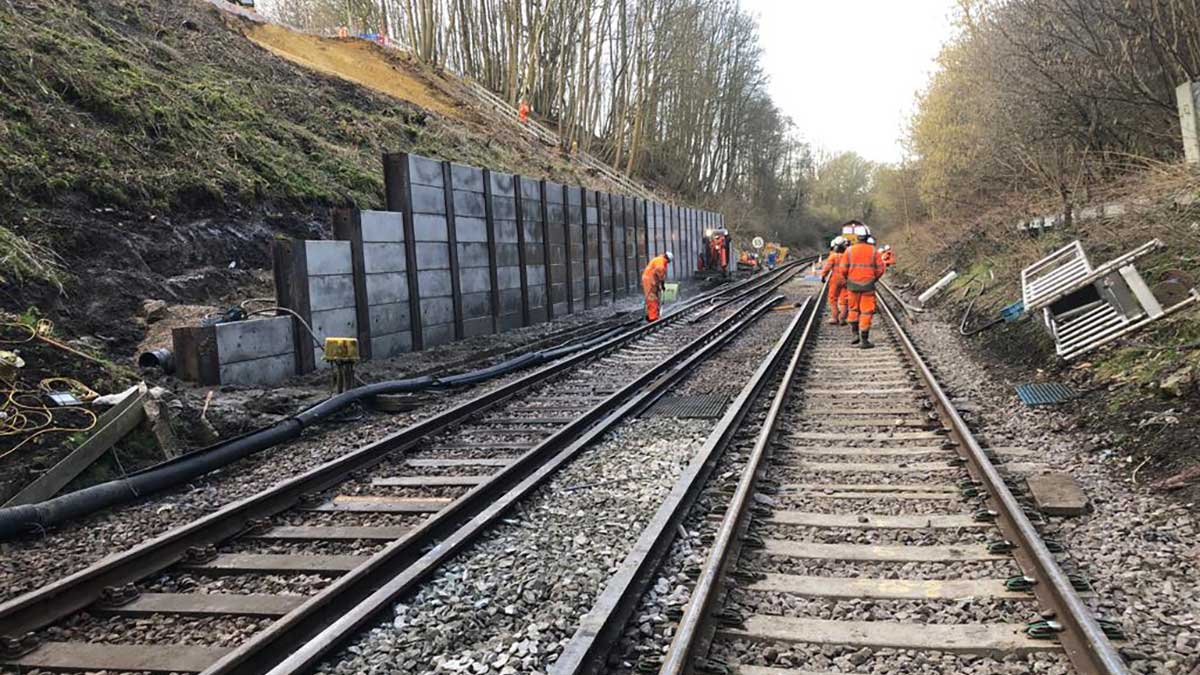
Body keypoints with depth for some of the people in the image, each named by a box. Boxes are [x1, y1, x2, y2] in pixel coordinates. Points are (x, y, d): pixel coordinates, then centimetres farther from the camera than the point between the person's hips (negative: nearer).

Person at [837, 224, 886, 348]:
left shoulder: (850, 250, -5)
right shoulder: (873, 251, -4)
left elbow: (843, 269, -5)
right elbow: (881, 268, -3)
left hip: (853, 284, 1)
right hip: (868, 285, -1)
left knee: (854, 309, 20)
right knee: (866, 312, 3)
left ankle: (856, 334, 13)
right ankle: (864, 340, 1)